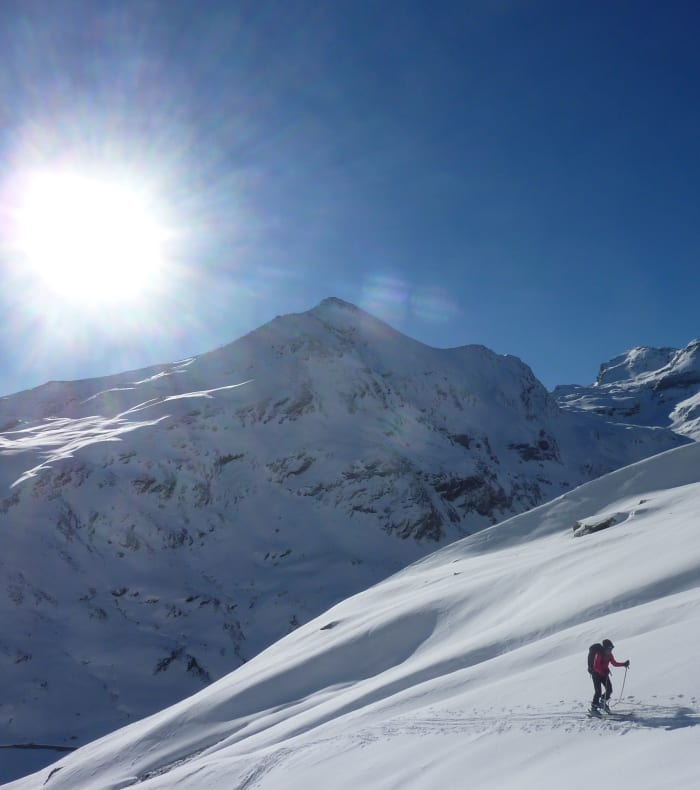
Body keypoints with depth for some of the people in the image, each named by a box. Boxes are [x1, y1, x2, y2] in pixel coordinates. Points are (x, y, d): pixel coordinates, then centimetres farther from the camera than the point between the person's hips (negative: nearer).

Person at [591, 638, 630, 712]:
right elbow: (596, 666, -25)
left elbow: (614, 663, 10)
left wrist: (624, 664, -2)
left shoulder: (609, 655, 1)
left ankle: (602, 702, 19)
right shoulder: (599, 654, -22)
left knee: (609, 690, -5)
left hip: (604, 674, 7)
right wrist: (603, 672, -38)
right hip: (596, 674, -7)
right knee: (598, 692, -9)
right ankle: (594, 707, 7)